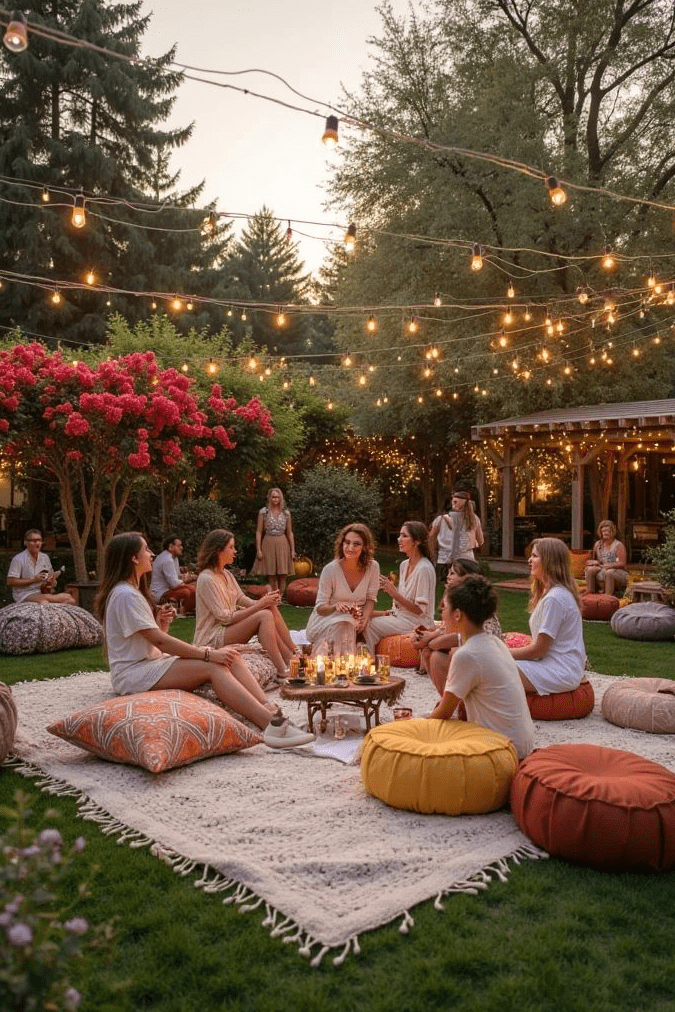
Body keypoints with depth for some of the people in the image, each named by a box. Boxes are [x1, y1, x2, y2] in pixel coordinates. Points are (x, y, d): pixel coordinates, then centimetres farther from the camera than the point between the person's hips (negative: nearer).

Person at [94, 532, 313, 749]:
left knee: (229, 656, -13)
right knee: (213, 667, -28)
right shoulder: (125, 595, -15)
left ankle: (271, 712, -29)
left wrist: (162, 622, -5)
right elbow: (159, 641, -21)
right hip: (132, 675, -9)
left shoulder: (133, 591, 18)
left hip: (152, 663, 9)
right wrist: (208, 654, -21)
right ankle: (271, 725, -37)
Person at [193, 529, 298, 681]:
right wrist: (260, 605, -19)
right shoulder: (206, 579, -16)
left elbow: (242, 600, 12)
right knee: (265, 616, -25)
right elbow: (225, 617, -19)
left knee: (272, 609, -9)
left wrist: (265, 601, -8)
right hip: (211, 638, -9)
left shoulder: (226, 575, 12)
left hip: (227, 630, 9)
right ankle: (283, 673, -27)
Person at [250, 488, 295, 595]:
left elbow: (289, 533, 11)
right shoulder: (263, 512, 2)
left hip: (282, 545, 2)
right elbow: (259, 532, 1)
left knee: (282, 576, -1)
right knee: (271, 576, -1)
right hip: (268, 544, -2)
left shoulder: (286, 512, 7)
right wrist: (258, 549, -6)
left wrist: (292, 549, 6)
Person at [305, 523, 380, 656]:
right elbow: (320, 608, -10)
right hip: (326, 621, -3)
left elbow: (371, 599, 5)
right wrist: (336, 607, -32)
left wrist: (365, 618, -16)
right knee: (343, 625, -35)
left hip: (356, 621, 3)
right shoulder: (330, 570, -13)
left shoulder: (372, 567, -5)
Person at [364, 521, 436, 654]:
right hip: (401, 616, 8)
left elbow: (420, 610, -18)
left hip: (416, 623, -8)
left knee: (371, 625, -19)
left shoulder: (424, 569, -17)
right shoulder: (404, 565, 11)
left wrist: (394, 593, -21)